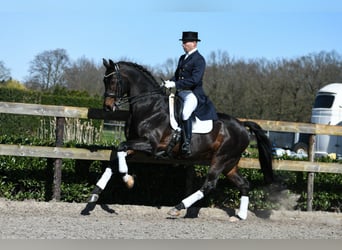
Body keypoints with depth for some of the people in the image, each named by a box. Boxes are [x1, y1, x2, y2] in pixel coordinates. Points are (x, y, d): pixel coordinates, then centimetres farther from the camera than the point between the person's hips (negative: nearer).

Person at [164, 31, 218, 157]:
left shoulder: (199, 59, -10)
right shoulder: (182, 58, 18)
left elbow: (195, 79, -21)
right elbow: (177, 75, 20)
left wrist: (175, 84, -24)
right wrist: (169, 82, -3)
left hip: (193, 94, -10)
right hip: (180, 93, 10)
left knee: (185, 113, -34)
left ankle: (187, 143, -34)